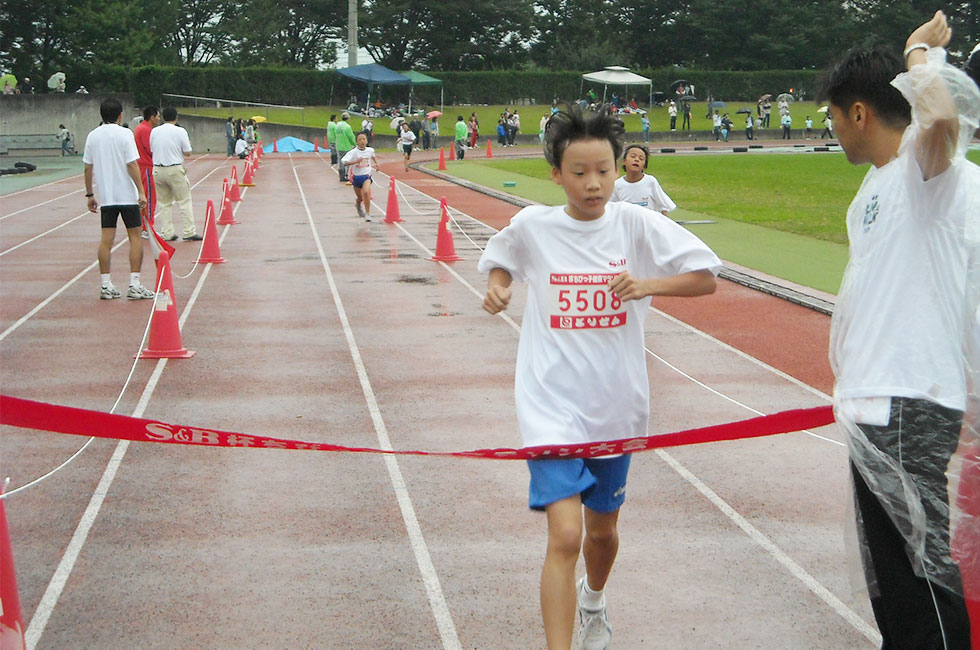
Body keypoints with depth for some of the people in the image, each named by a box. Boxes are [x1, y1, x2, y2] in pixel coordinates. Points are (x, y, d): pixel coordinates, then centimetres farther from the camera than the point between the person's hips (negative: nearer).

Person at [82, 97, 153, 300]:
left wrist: (89, 194, 16)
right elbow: (132, 164, -14)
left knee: (106, 239, 6)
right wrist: (141, 192, -13)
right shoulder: (124, 134, -8)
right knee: (135, 237, 2)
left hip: (105, 197, 4)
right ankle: (134, 285, -2)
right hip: (127, 195, -4)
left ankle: (106, 285, 6)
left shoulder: (92, 136, 6)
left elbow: (88, 168, 8)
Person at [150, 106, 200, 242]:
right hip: (175, 170, -4)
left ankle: (167, 234, 9)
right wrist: (188, 144, 16)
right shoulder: (180, 131, -7)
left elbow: (152, 150, 11)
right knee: (184, 202, 3)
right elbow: (187, 152, -4)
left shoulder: (154, 131, 4)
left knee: (164, 203, 10)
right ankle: (189, 232, 1)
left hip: (158, 170, 4)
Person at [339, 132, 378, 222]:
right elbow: (344, 162, -29)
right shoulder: (353, 152, -15)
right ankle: (358, 205, 53)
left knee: (366, 192, -27)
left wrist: (376, 163, 22)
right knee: (360, 198, 13)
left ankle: (368, 214, -16)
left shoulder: (370, 150, -3)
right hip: (356, 177, 0)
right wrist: (356, 161, -38)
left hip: (366, 175, 0)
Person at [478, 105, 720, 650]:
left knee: (603, 529, 20)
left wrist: (648, 284, -19)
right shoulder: (531, 227, -6)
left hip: (617, 406, 2)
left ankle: (594, 602, 52)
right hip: (553, 405, -2)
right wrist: (498, 286, -6)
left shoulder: (637, 225, -6)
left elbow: (707, 278, -3)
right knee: (565, 535, -18)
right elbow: (499, 260, 16)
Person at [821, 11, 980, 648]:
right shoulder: (878, 180, 16)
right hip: (873, 401, 10)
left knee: (927, 566, -6)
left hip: (911, 404, -10)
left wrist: (921, 49, -19)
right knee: (888, 567, 18)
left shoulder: (927, 166, -13)